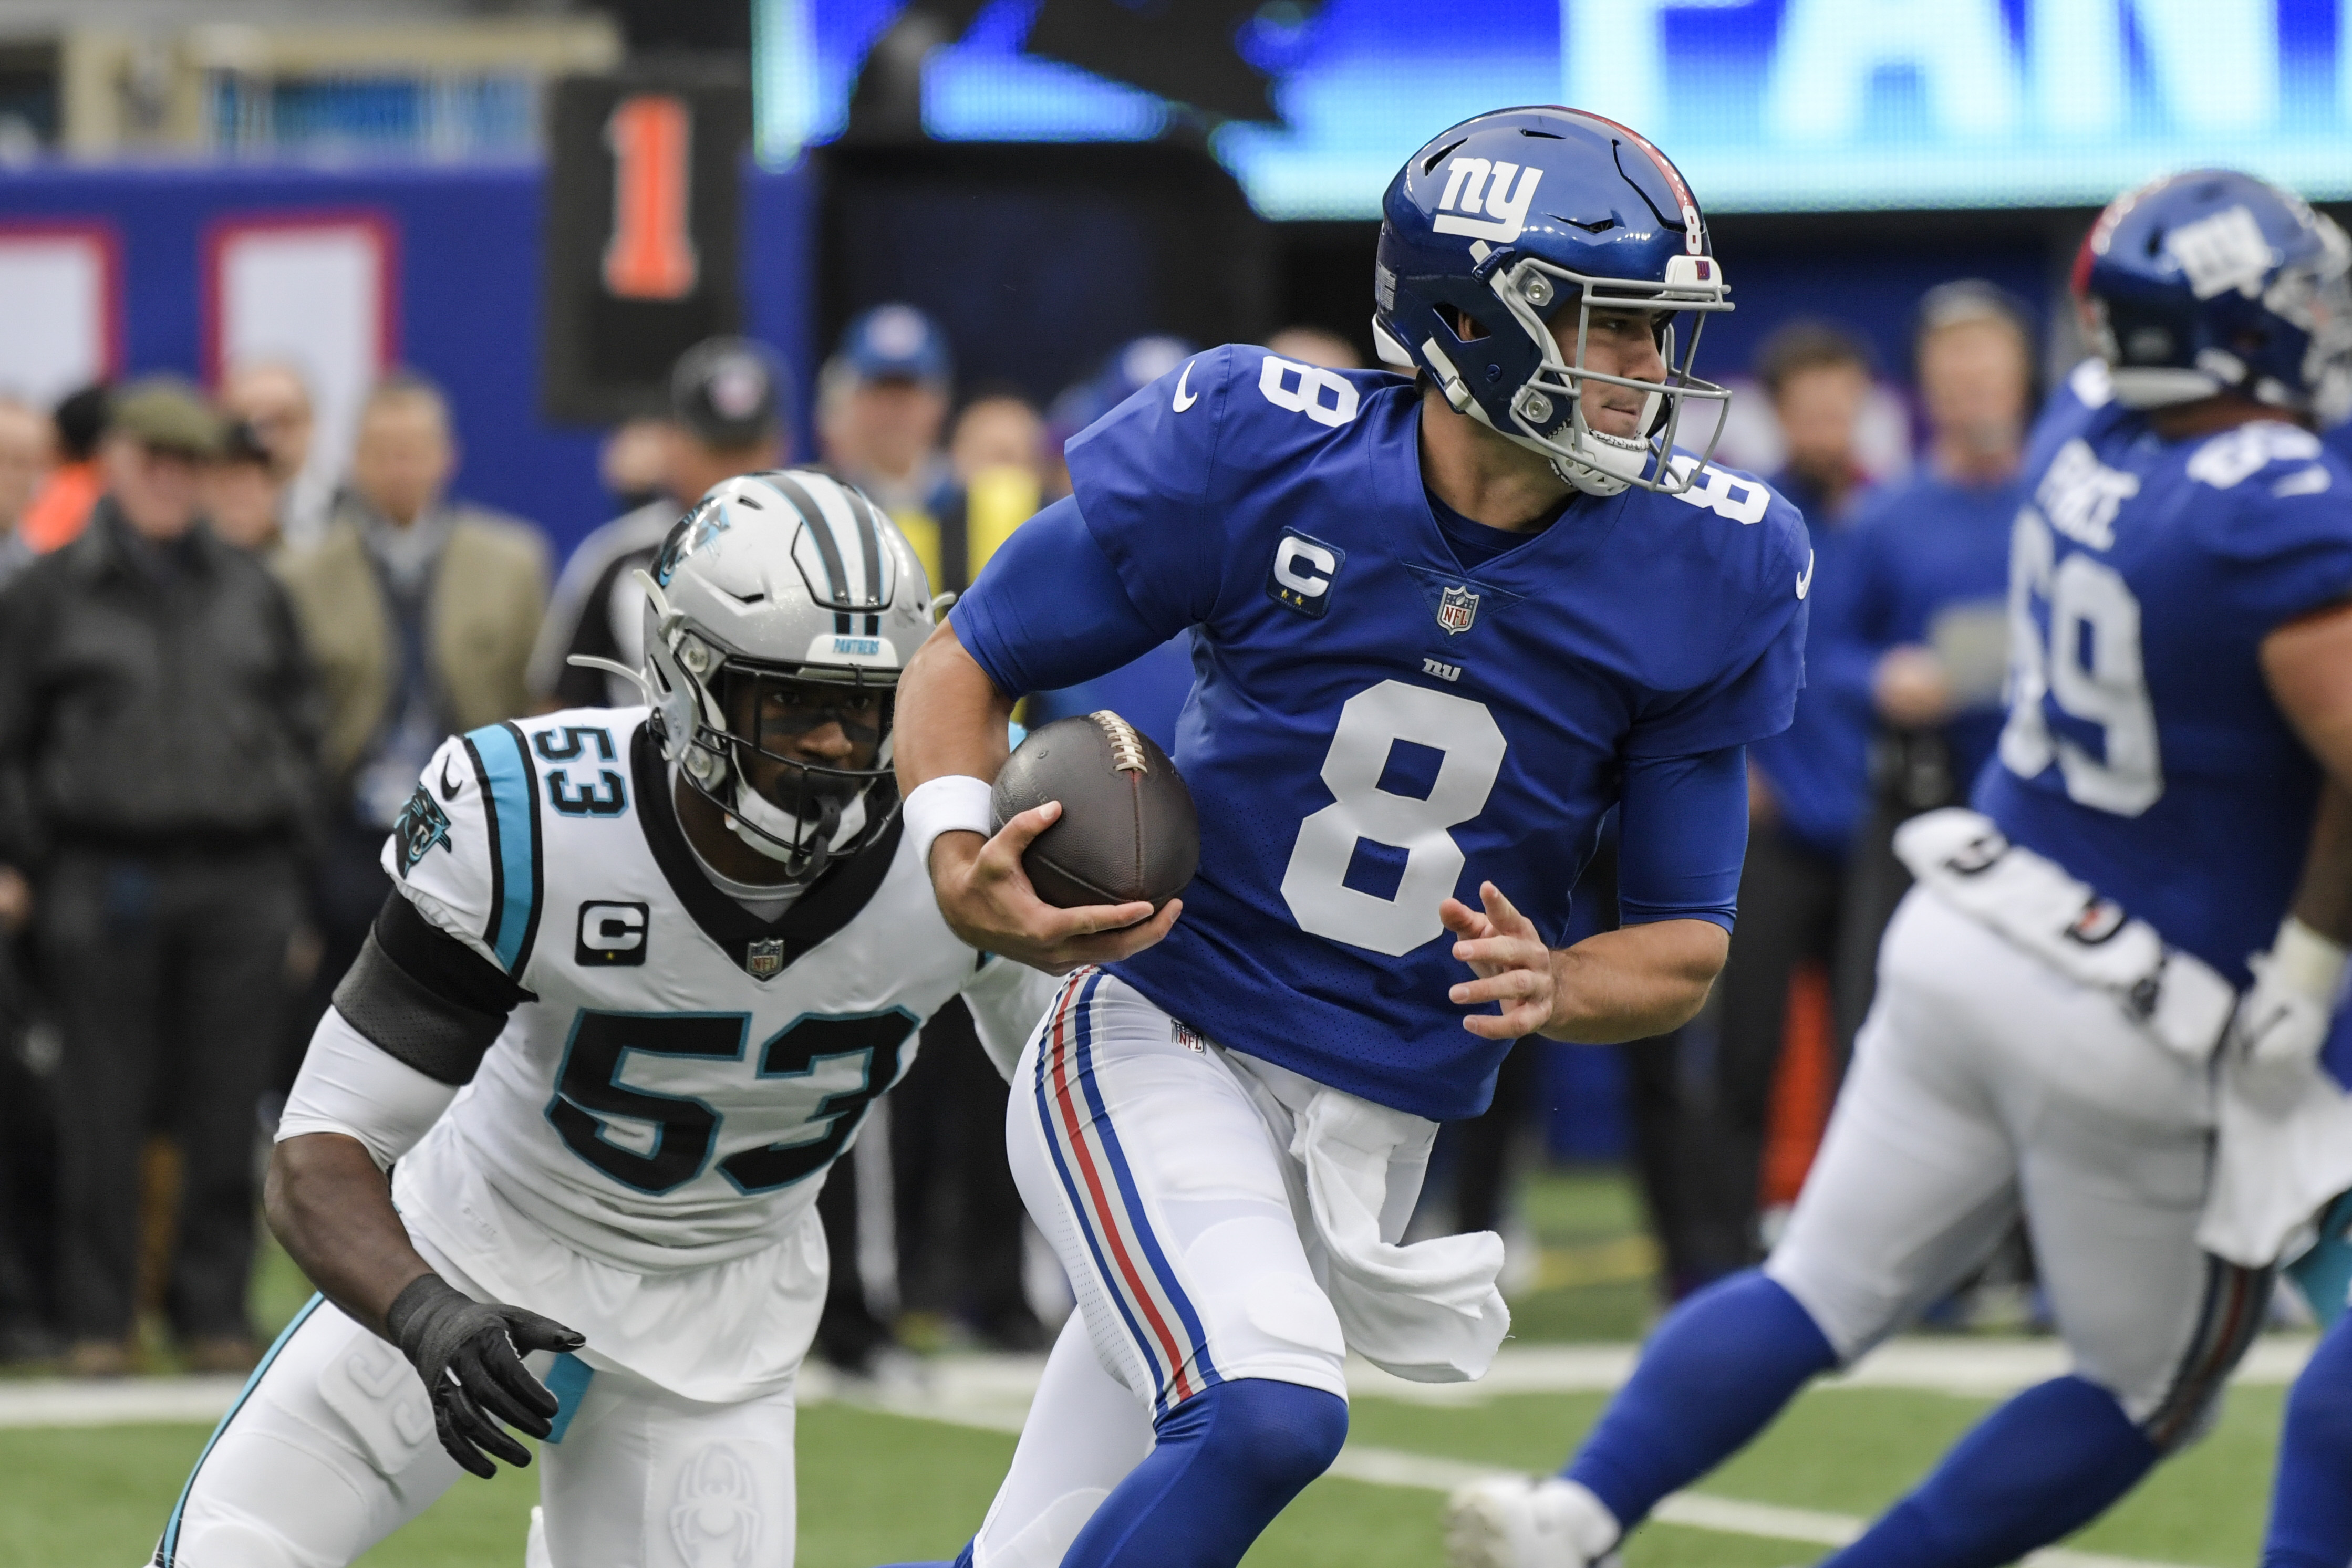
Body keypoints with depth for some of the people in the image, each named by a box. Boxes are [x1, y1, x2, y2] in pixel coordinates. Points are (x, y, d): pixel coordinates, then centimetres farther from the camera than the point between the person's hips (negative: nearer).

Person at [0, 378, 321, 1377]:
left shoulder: (250, 592, 14)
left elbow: (301, 723, 20)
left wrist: (289, 838, 9)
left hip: (242, 885, 3)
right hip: (107, 882, -3)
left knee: (226, 1108, 2)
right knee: (105, 1109, -3)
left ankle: (215, 1310, 9)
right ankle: (98, 1320, 2)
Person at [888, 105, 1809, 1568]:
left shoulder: (1702, 571, -5)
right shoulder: (1253, 451, -13)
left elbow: (1685, 951, 3)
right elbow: (971, 663, 0)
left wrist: (1555, 989, -20)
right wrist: (959, 861, -20)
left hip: (1380, 1121, 4)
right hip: (1161, 1047, -4)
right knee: (1266, 1411, -29)